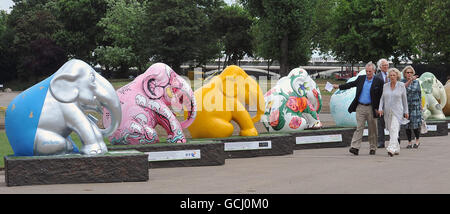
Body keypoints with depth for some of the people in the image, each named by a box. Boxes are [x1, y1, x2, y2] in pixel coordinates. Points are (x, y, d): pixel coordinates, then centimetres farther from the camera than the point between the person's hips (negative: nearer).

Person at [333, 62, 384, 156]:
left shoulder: (378, 82, -3)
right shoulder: (361, 78, 8)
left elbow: (381, 96, -2)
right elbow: (351, 84, 18)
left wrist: (377, 109, -6)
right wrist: (339, 86, 15)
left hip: (371, 108, -2)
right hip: (360, 107, 2)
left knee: (372, 129, 6)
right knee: (359, 127, -4)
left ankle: (373, 148, 17)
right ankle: (355, 147, -11)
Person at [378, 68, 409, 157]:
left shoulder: (401, 86, -1)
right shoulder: (385, 86, 6)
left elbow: (404, 99, 4)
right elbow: (382, 98, 6)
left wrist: (406, 111, 4)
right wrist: (380, 108, -8)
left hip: (397, 111, -4)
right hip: (387, 112, 4)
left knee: (394, 129, -19)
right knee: (391, 131, 10)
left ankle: (391, 149, -30)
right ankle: (397, 149, 24)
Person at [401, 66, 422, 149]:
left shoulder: (416, 82, 7)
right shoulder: (402, 81, 3)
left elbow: (420, 93, 12)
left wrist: (420, 104, 8)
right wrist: (410, 81, -25)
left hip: (415, 105, 0)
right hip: (405, 105, 0)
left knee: (415, 124, -5)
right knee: (407, 125, 1)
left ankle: (417, 141, 14)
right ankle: (409, 142, 10)